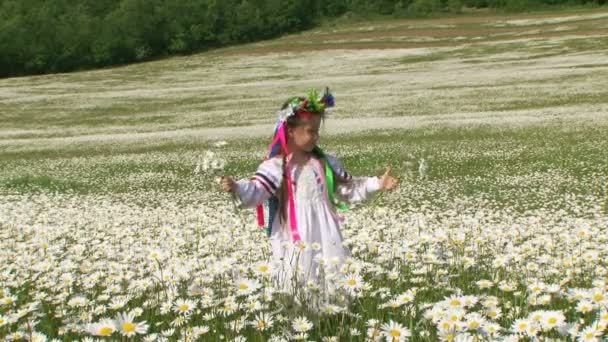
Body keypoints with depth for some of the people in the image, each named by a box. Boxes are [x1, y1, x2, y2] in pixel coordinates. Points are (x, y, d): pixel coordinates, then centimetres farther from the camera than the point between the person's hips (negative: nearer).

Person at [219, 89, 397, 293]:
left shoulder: (324, 163, 9)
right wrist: (237, 188, -39)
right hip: (295, 246, -5)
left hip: (325, 242, 5)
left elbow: (348, 189, 15)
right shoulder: (276, 167, -7)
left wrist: (377, 184, 6)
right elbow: (256, 192, -19)